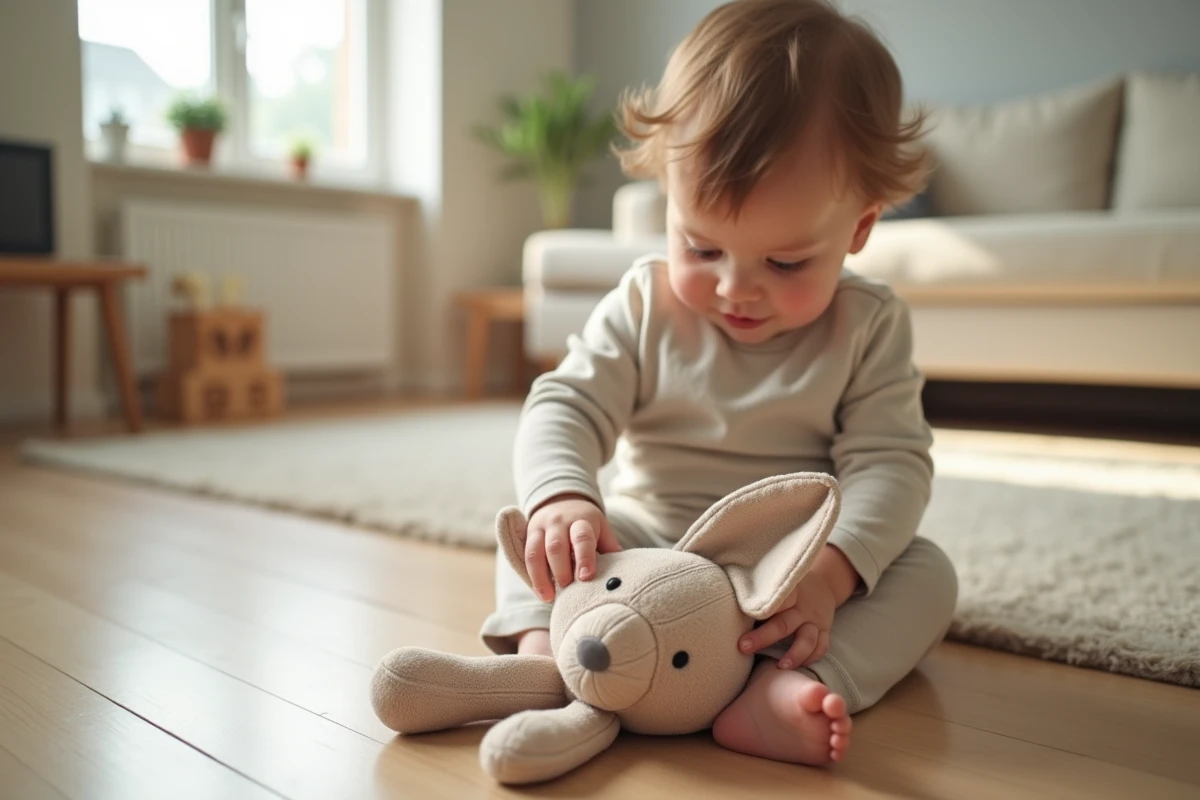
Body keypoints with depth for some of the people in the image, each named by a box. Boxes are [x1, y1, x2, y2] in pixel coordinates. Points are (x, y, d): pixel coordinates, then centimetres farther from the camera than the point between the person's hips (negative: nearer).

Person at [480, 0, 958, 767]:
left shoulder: (870, 326, -9)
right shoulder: (643, 306, -7)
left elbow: (892, 462, -15)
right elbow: (565, 408, -12)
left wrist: (831, 571, -34)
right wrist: (561, 499, -35)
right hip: (646, 547, 1)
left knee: (927, 573, -24)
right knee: (532, 528, -12)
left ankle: (777, 691, -43)